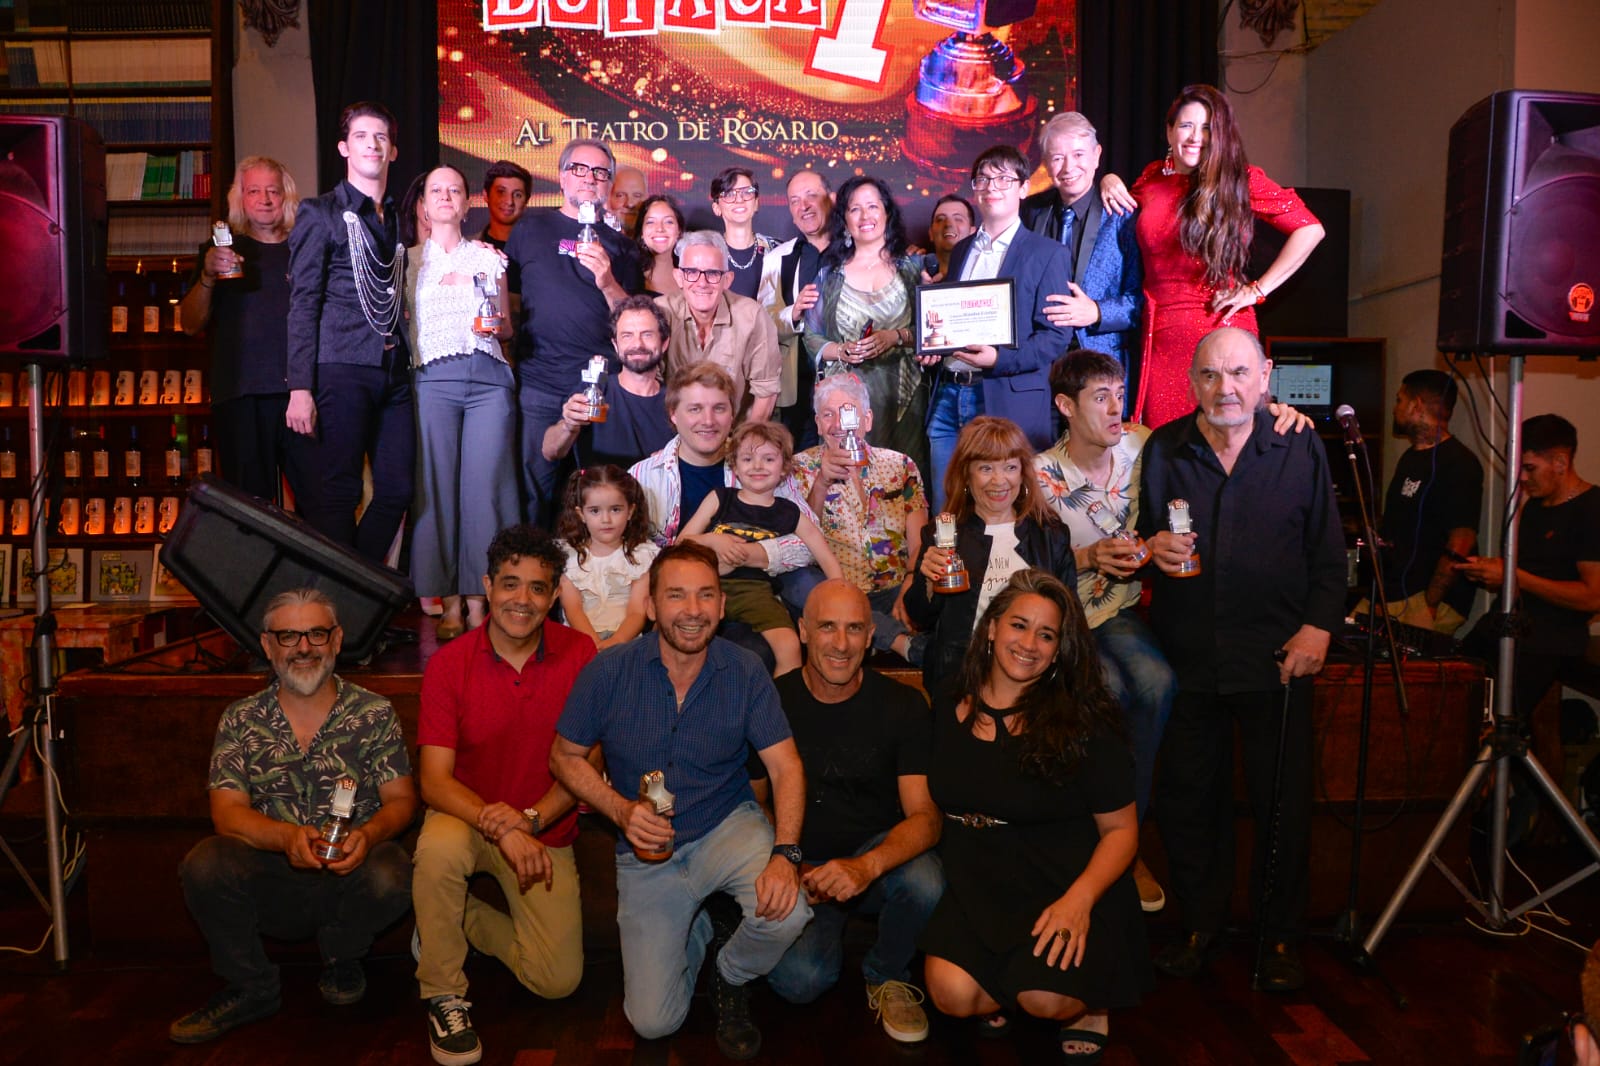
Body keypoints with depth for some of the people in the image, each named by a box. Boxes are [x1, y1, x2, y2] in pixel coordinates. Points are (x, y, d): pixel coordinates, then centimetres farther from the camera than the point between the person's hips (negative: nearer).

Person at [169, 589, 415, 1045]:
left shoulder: (375, 713, 1)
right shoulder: (240, 721, 4)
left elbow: (401, 800, -1)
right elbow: (227, 811, -4)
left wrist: (369, 833, -25)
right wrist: (287, 836, -25)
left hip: (348, 873, -1)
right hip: (271, 879, 1)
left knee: (389, 877, -32)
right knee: (205, 864, -27)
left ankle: (341, 957, 6)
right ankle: (251, 988, 0)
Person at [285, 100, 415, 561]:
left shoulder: (399, 219, 20)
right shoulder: (320, 213, 5)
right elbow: (303, 302, -2)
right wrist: (300, 388, -10)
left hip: (393, 372, 5)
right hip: (339, 370, -5)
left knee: (397, 489, 1)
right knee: (337, 496, -4)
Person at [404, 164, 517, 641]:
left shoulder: (489, 257, 19)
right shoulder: (408, 259, 17)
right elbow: (397, 322, 15)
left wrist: (496, 324, 0)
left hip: (489, 377, 1)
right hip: (435, 378, 0)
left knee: (486, 485, -7)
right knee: (438, 486, -6)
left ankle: (478, 601, 1)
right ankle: (450, 603, 1)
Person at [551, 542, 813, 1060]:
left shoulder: (746, 673, -12)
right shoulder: (609, 671, -13)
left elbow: (785, 767, -13)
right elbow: (565, 757, -2)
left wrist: (785, 853, -29)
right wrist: (622, 811, -19)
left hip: (730, 826, 0)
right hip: (647, 852, 0)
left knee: (786, 911, -31)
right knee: (653, 1022, -3)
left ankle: (731, 976, 7)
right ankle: (694, 931, 31)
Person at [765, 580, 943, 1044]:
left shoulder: (903, 706, -8)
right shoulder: (773, 701, -8)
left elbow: (925, 816, -13)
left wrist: (868, 866, -32)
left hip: (880, 853, 1)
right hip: (800, 866, 0)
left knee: (925, 885, -33)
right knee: (800, 980, -25)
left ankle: (886, 975, 3)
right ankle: (827, 933, 14)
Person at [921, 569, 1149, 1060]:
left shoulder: (1082, 721, -6)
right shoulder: (945, 711, 2)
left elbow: (1121, 828, -4)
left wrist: (1080, 898, -20)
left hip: (1063, 881, -2)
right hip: (973, 880, 2)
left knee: (1047, 998, -26)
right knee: (953, 993, -23)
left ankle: (1088, 1000, 12)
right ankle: (1003, 990, 14)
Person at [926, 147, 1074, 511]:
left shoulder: (1048, 254, 1)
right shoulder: (961, 251, 19)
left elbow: (1056, 336, -7)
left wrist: (1000, 359, -21)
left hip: (1008, 402, -5)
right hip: (949, 396, 5)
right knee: (945, 516, 6)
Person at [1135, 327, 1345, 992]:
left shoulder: (1300, 449, 3)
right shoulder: (1162, 450, 5)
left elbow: (1328, 552, 5)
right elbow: (1137, 536, 12)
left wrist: (1319, 625, -5)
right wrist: (1151, 548, -10)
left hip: (1276, 658, -1)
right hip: (1186, 656, 1)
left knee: (1281, 804, 6)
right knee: (1185, 798, 9)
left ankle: (1280, 937, 25)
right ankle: (1199, 924, 27)